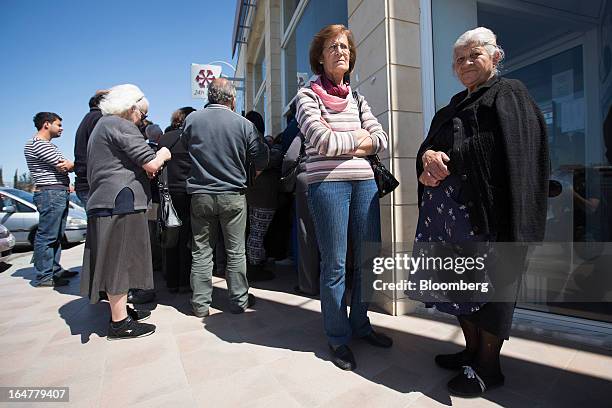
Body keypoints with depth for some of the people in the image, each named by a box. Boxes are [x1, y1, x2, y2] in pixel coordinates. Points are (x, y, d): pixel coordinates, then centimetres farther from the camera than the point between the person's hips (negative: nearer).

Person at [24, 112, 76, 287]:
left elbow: (63, 166, 16)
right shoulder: (37, 144, -9)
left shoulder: (48, 145, 23)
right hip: (50, 194, -10)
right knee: (46, 236, -6)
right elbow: (63, 166, -15)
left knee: (56, 236, 14)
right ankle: (44, 277, 0)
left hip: (60, 194, 10)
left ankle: (55, 270, 23)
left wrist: (68, 165, -5)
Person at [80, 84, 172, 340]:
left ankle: (120, 309, 27)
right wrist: (163, 155, 4)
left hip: (103, 203, 10)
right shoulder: (121, 125, -9)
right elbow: (151, 164, -16)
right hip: (121, 203, -10)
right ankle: (119, 323, 4)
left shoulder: (102, 126, 23)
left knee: (115, 261, 15)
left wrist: (144, 171, 17)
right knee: (120, 260, -5)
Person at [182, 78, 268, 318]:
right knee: (236, 251, 9)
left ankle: (200, 304, 19)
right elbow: (261, 161, -3)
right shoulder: (244, 124, -7)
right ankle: (239, 300, 19)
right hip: (233, 195, -2)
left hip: (200, 194, 2)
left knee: (201, 251, 11)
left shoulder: (192, 120, -1)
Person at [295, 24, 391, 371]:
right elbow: (321, 141, -12)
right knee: (335, 265, 1)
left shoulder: (357, 99, 18)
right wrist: (358, 139, 2)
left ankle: (360, 324, 30)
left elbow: (382, 139, 9)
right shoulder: (307, 95, 4)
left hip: (365, 182, 5)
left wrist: (344, 144, -5)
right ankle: (338, 337, 19)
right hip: (328, 183, -5)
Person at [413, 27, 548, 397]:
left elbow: (495, 147, -12)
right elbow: (430, 142, 12)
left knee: (488, 281, -1)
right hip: (449, 206, 6)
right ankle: (472, 349, 21)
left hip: (486, 205, -6)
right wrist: (428, 155, -10)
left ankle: (488, 366, 11)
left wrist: (447, 161, -15)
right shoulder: (455, 106, 25)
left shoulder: (509, 94, 5)